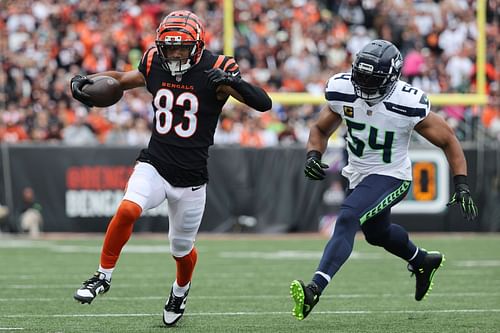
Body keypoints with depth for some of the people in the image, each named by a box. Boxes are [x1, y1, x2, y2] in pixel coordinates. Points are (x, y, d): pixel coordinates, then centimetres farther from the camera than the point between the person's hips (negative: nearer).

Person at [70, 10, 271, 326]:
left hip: (191, 178, -1)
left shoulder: (214, 70, -13)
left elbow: (264, 103, -20)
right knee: (128, 209, -27)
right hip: (154, 166, 2)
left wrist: (232, 81, -38)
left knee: (182, 249, 13)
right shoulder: (154, 66, -2)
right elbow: (121, 79, 19)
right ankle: (104, 275, -8)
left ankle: (181, 289, 47)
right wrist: (84, 80, 1)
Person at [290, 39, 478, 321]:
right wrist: (313, 155, -19)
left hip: (391, 177, -7)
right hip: (358, 174, 7)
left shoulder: (407, 104, -27)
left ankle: (315, 289, -36)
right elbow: (321, 129, 2)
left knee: (347, 220, -28)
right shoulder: (342, 91, -16)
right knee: (377, 232, 28)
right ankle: (424, 262, 58)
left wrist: (462, 185, -19)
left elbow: (448, 140, -13)